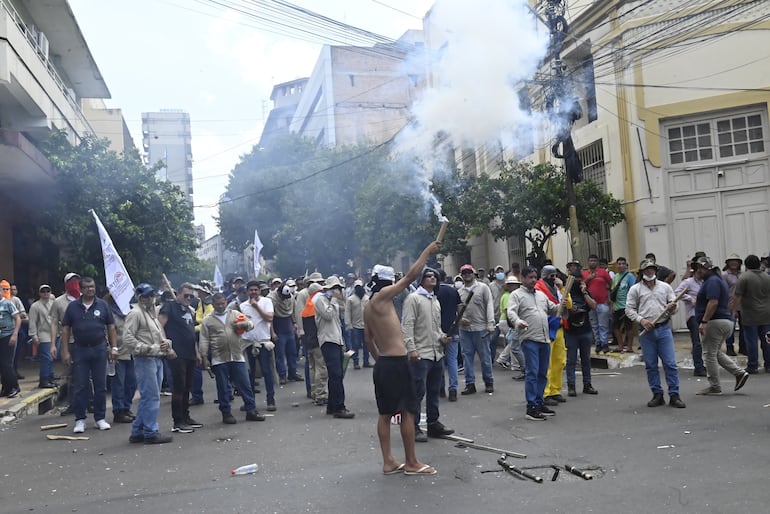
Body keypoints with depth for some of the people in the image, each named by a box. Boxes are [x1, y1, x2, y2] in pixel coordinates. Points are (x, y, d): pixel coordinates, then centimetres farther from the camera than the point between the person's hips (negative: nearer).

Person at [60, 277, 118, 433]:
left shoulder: (103, 305, 4)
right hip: (79, 350, 0)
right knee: (80, 386, 3)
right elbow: (65, 329, 3)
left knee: (100, 385, 6)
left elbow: (111, 327, 6)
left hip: (99, 349, 1)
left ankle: (100, 418, 16)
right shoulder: (72, 306, 3)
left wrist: (114, 347, -1)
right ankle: (80, 420, 12)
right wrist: (65, 351, -3)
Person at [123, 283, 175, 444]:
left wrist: (166, 342, 6)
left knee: (147, 397, 13)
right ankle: (151, 432, 1)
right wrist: (149, 348, -19)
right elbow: (128, 339, -17)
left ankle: (137, 432, 21)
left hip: (157, 358, 9)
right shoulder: (135, 313, -8)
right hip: (145, 359, -9)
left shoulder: (153, 313, 20)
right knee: (151, 396, -7)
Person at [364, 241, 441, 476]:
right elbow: (410, 276, -13)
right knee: (408, 412, 0)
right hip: (397, 363, -9)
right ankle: (411, 463, 8)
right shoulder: (382, 297, -12)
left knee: (385, 413, 11)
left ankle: (388, 462, 18)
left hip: (382, 364, 9)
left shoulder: (368, 307, 13)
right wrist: (427, 251, -5)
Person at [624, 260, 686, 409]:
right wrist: (641, 320, -12)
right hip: (646, 330, -1)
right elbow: (629, 309, 3)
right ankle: (657, 395, 14)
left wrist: (672, 307, -13)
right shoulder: (635, 289, 5)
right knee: (650, 365, 5)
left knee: (670, 363, -3)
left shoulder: (665, 286, 11)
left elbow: (674, 306, 11)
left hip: (664, 329, 1)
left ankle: (674, 395, 3)